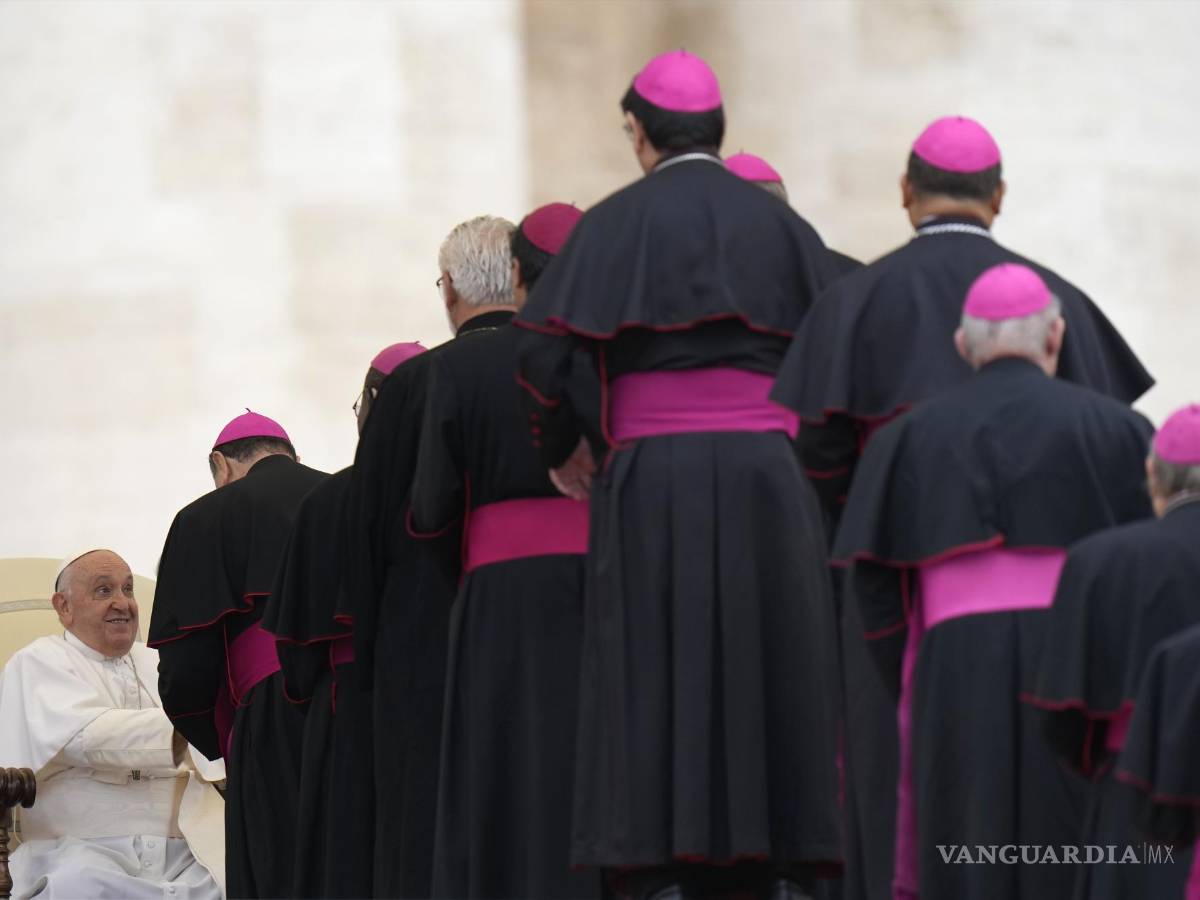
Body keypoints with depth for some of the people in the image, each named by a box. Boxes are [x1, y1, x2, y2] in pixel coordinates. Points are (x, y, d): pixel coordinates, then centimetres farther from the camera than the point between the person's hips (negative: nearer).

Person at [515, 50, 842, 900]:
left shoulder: (615, 223, 2)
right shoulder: (779, 221, 10)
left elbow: (541, 355, -7)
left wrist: (563, 447, 9)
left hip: (651, 482, -2)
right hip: (768, 479, 2)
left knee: (656, 684, -1)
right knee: (774, 677, 6)